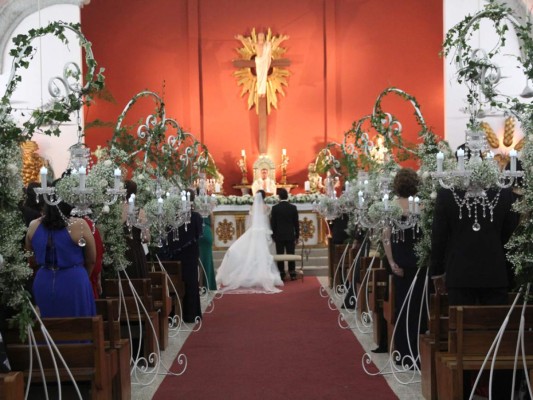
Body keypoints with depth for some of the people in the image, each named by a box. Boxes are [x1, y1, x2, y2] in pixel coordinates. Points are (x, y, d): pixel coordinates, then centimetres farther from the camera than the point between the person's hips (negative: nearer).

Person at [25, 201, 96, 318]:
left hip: (43, 283, 4)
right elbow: (91, 260, -2)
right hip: (73, 283, -4)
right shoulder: (79, 225, -14)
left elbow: (29, 251, 16)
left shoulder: (33, 226, -2)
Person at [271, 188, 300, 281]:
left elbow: (273, 223, -3)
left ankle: (281, 275, 4)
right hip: (290, 235, 1)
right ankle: (292, 274, 6)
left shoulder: (275, 208, -7)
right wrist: (297, 236, 9)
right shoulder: (293, 207, -3)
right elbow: (296, 223, 1)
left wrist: (273, 235, 7)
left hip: (279, 236, -1)